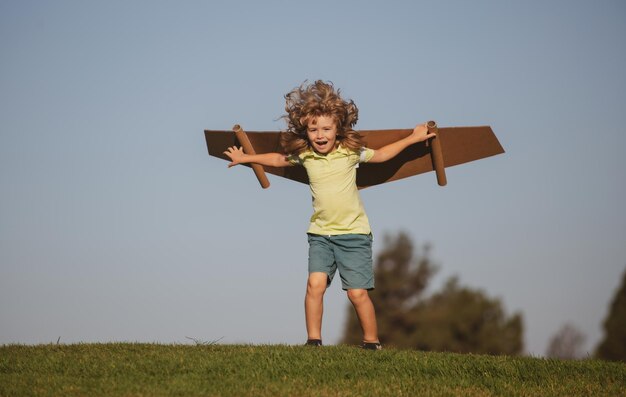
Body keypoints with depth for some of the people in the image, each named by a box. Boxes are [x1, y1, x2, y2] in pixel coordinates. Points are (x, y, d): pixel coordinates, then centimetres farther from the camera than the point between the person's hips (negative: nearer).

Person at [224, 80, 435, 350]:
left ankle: (372, 343, 13)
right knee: (315, 284, -17)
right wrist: (244, 158, 28)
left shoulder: (350, 152, -5)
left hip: (354, 232, -2)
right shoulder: (304, 155, 0)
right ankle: (313, 340, -6)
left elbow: (381, 155, 13)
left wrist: (413, 138, 15)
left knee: (357, 293, -4)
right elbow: (277, 159, 21)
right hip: (320, 233, 2)